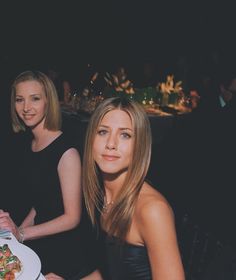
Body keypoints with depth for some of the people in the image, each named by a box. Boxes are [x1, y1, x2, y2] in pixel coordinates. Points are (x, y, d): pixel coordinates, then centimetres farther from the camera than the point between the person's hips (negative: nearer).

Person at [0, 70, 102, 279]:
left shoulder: (66, 152, -22)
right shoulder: (30, 145, 1)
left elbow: (72, 218, -18)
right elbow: (40, 203, 8)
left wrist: (22, 233, -18)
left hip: (69, 249, -6)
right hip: (42, 243, 7)